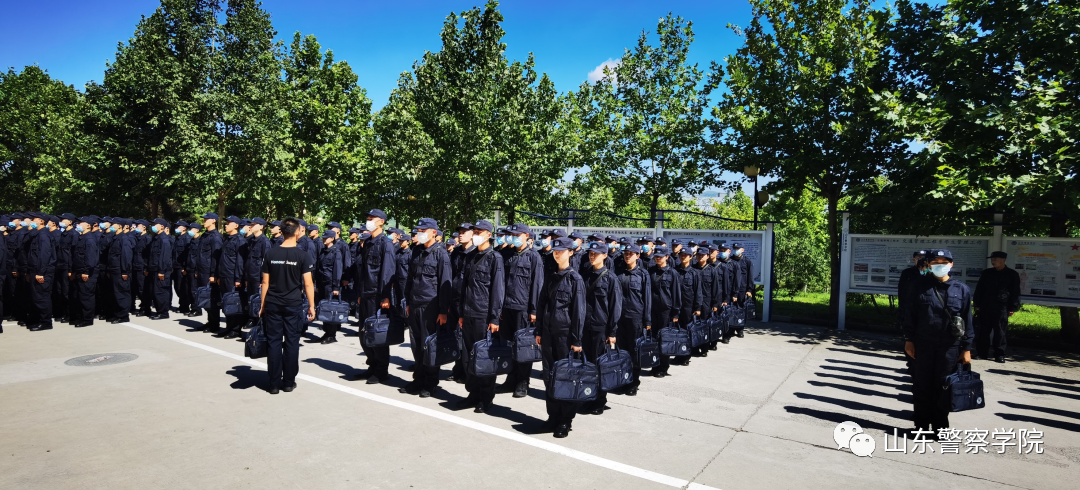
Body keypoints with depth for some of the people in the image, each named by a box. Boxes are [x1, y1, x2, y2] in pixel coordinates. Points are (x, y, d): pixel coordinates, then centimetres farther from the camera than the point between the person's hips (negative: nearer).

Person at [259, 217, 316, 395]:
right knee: (291, 342, 7)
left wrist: (262, 305, 11)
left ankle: (274, 383, 11)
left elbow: (265, 282, 3)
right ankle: (288, 382, 14)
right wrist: (311, 306, -1)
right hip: (293, 304, -2)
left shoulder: (270, 253, 0)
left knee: (273, 342, 7)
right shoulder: (303, 255, -8)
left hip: (273, 304, 2)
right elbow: (308, 284, -9)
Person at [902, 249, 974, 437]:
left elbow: (967, 321, 4)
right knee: (922, 386, 6)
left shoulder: (961, 289, 2)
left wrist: (966, 348, 2)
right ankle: (921, 424, 17)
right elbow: (910, 314, 3)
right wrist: (909, 339, 0)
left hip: (949, 346, 0)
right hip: (923, 344, 0)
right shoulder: (921, 286, 1)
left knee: (943, 386, 7)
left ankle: (940, 426, 20)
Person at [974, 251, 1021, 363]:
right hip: (985, 307, 3)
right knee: (983, 331, 4)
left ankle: (999, 354, 10)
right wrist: (977, 304, 6)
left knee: (1000, 332, 1)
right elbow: (979, 289, 12)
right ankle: (982, 353, 11)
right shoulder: (987, 273, 10)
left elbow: (1015, 293, 2)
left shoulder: (1012, 275, 3)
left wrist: (1013, 308, -3)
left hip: (1001, 309, -3)